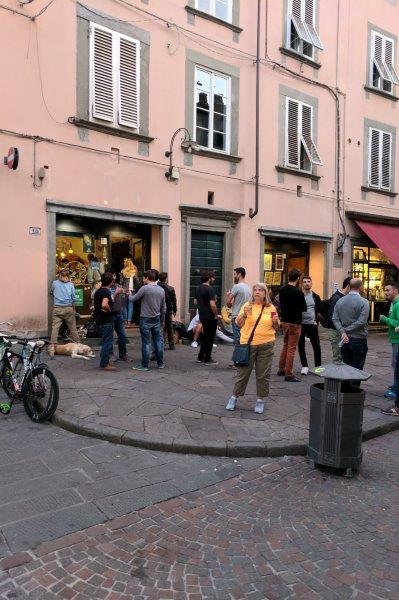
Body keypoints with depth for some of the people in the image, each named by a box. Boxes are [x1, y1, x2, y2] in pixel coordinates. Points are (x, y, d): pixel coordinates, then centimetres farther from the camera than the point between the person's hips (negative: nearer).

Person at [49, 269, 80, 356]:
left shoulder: (54, 283, 3)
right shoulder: (71, 285, 1)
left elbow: (51, 293, 21)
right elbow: (74, 298, 2)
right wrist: (73, 308, 16)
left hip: (57, 309, 0)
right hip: (68, 308, 0)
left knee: (55, 328, -2)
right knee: (73, 328, 9)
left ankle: (52, 347, -9)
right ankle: (78, 344, 17)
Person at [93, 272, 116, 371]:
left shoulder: (98, 291, 12)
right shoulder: (106, 292, -18)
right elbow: (104, 304, -37)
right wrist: (109, 310, -18)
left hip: (99, 320, 10)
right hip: (106, 321, -10)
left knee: (106, 342, 19)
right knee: (107, 342, -1)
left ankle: (105, 362, 27)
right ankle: (104, 364, 5)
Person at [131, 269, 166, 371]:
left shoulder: (144, 288, -13)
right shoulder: (161, 290, 5)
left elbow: (134, 299, -5)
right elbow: (163, 308, 11)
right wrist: (162, 321, 21)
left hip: (145, 319, -5)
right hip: (157, 319, 5)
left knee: (146, 343, 0)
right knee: (158, 341, 11)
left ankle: (145, 365, 6)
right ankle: (160, 363, 20)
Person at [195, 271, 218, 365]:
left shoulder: (198, 289, 8)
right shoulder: (209, 289, -18)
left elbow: (196, 302, 19)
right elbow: (212, 305, -26)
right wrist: (216, 315, -13)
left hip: (202, 316, 8)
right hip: (210, 317, -8)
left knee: (205, 336, 19)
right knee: (210, 338, 3)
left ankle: (200, 357, 23)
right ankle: (207, 359, 9)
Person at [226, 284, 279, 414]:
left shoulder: (271, 308, 5)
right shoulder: (247, 305, 1)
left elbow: (276, 328, 12)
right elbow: (238, 324, -2)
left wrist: (275, 322, -9)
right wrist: (244, 314, -18)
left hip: (266, 345, 1)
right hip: (248, 344, -1)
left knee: (263, 374, 7)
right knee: (243, 372, 8)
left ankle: (260, 400, 21)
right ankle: (234, 397, 23)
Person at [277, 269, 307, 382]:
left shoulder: (282, 290, 3)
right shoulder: (298, 292, -17)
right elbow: (304, 308, -9)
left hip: (284, 321, 7)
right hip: (294, 323, -7)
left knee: (285, 345, 20)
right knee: (291, 348, -2)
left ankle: (281, 369, 27)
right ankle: (289, 374, 2)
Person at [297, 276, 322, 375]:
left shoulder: (315, 296, 6)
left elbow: (320, 310, 9)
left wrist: (317, 320, -3)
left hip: (312, 324, 0)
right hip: (300, 324, 0)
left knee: (316, 346, 1)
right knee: (301, 346, 5)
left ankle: (318, 366, 13)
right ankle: (304, 366, 16)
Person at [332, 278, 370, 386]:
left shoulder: (340, 301, 4)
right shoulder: (364, 302, -11)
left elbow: (335, 319, -4)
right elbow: (361, 322, -18)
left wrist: (343, 332, -11)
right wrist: (346, 330, -10)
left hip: (345, 340, 5)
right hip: (359, 340, -4)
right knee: (357, 369, 3)